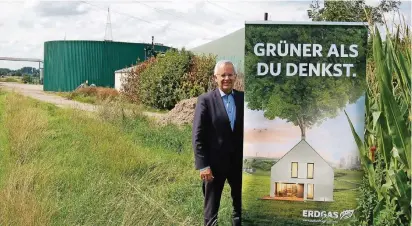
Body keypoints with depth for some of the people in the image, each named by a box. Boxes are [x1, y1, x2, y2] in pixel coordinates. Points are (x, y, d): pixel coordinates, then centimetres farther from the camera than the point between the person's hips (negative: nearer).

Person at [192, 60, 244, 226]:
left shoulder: (243, 98, 1)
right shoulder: (205, 100, -9)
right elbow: (198, 136, -10)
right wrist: (203, 165, -14)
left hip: (239, 162, 3)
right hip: (215, 163, -3)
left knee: (241, 207, 17)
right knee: (211, 209, 12)